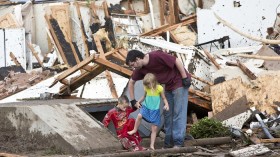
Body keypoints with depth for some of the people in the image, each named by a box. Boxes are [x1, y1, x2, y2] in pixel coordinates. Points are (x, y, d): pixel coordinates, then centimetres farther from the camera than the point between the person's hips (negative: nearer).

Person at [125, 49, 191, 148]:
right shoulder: (140, 69, -3)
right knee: (167, 114, 8)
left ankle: (178, 143, -10)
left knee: (179, 112, -9)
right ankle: (168, 143, 12)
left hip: (179, 82, -8)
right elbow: (131, 82, 11)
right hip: (168, 86, 8)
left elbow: (177, 61, -21)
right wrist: (133, 100, 6)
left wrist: (185, 78, -19)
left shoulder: (157, 56, -26)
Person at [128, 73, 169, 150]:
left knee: (154, 128, 0)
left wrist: (166, 104, -20)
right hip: (146, 107, 2)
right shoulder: (146, 88, -2)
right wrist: (138, 102, 2)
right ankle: (135, 130, -6)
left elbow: (164, 98, -2)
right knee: (139, 115, -28)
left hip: (155, 110, -2)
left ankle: (152, 145, 7)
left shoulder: (159, 88, -12)